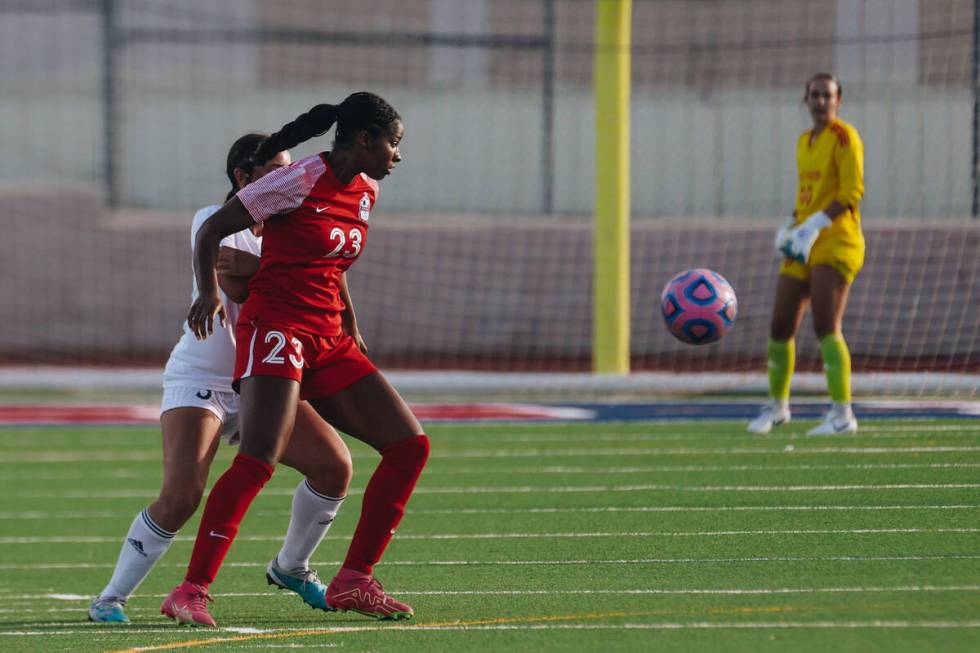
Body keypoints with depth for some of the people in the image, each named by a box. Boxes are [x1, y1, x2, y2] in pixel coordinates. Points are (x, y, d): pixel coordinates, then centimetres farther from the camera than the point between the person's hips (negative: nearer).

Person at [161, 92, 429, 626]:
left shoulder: (365, 192, 12)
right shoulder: (299, 182, -10)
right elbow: (210, 231, -8)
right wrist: (209, 294, -23)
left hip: (327, 342, 8)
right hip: (276, 327, -8)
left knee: (410, 446, 2)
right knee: (258, 461, -24)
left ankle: (353, 582, 7)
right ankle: (191, 591, -21)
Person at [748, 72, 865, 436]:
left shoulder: (844, 137, -7)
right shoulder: (804, 142, 17)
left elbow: (852, 191, -16)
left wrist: (814, 226, -24)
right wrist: (789, 227, 10)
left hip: (836, 241, -8)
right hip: (804, 246, 8)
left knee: (826, 327, -17)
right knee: (780, 326, 7)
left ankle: (842, 414, -16)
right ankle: (777, 405, 24)